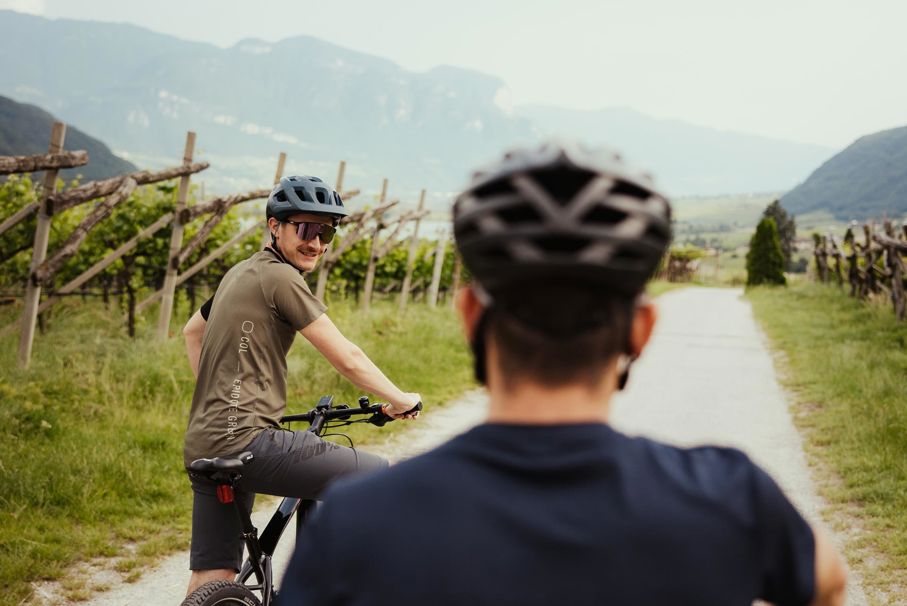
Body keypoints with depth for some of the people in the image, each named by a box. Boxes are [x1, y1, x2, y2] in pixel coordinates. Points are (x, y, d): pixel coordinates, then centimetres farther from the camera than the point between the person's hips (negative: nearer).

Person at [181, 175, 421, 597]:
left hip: (202, 446, 10)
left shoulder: (242, 272, 20)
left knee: (210, 582, 11)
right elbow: (347, 359, -11)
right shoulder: (281, 278, -10)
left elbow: (192, 330, 36)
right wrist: (400, 400, 3)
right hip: (246, 439, -10)